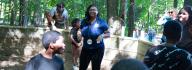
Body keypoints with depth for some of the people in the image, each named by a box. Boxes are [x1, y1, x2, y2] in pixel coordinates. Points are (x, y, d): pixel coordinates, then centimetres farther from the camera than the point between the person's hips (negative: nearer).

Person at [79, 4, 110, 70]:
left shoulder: (101, 22, -10)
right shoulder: (84, 21, 1)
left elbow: (108, 34, -6)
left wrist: (102, 35, -26)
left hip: (98, 49, -3)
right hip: (85, 49, 4)